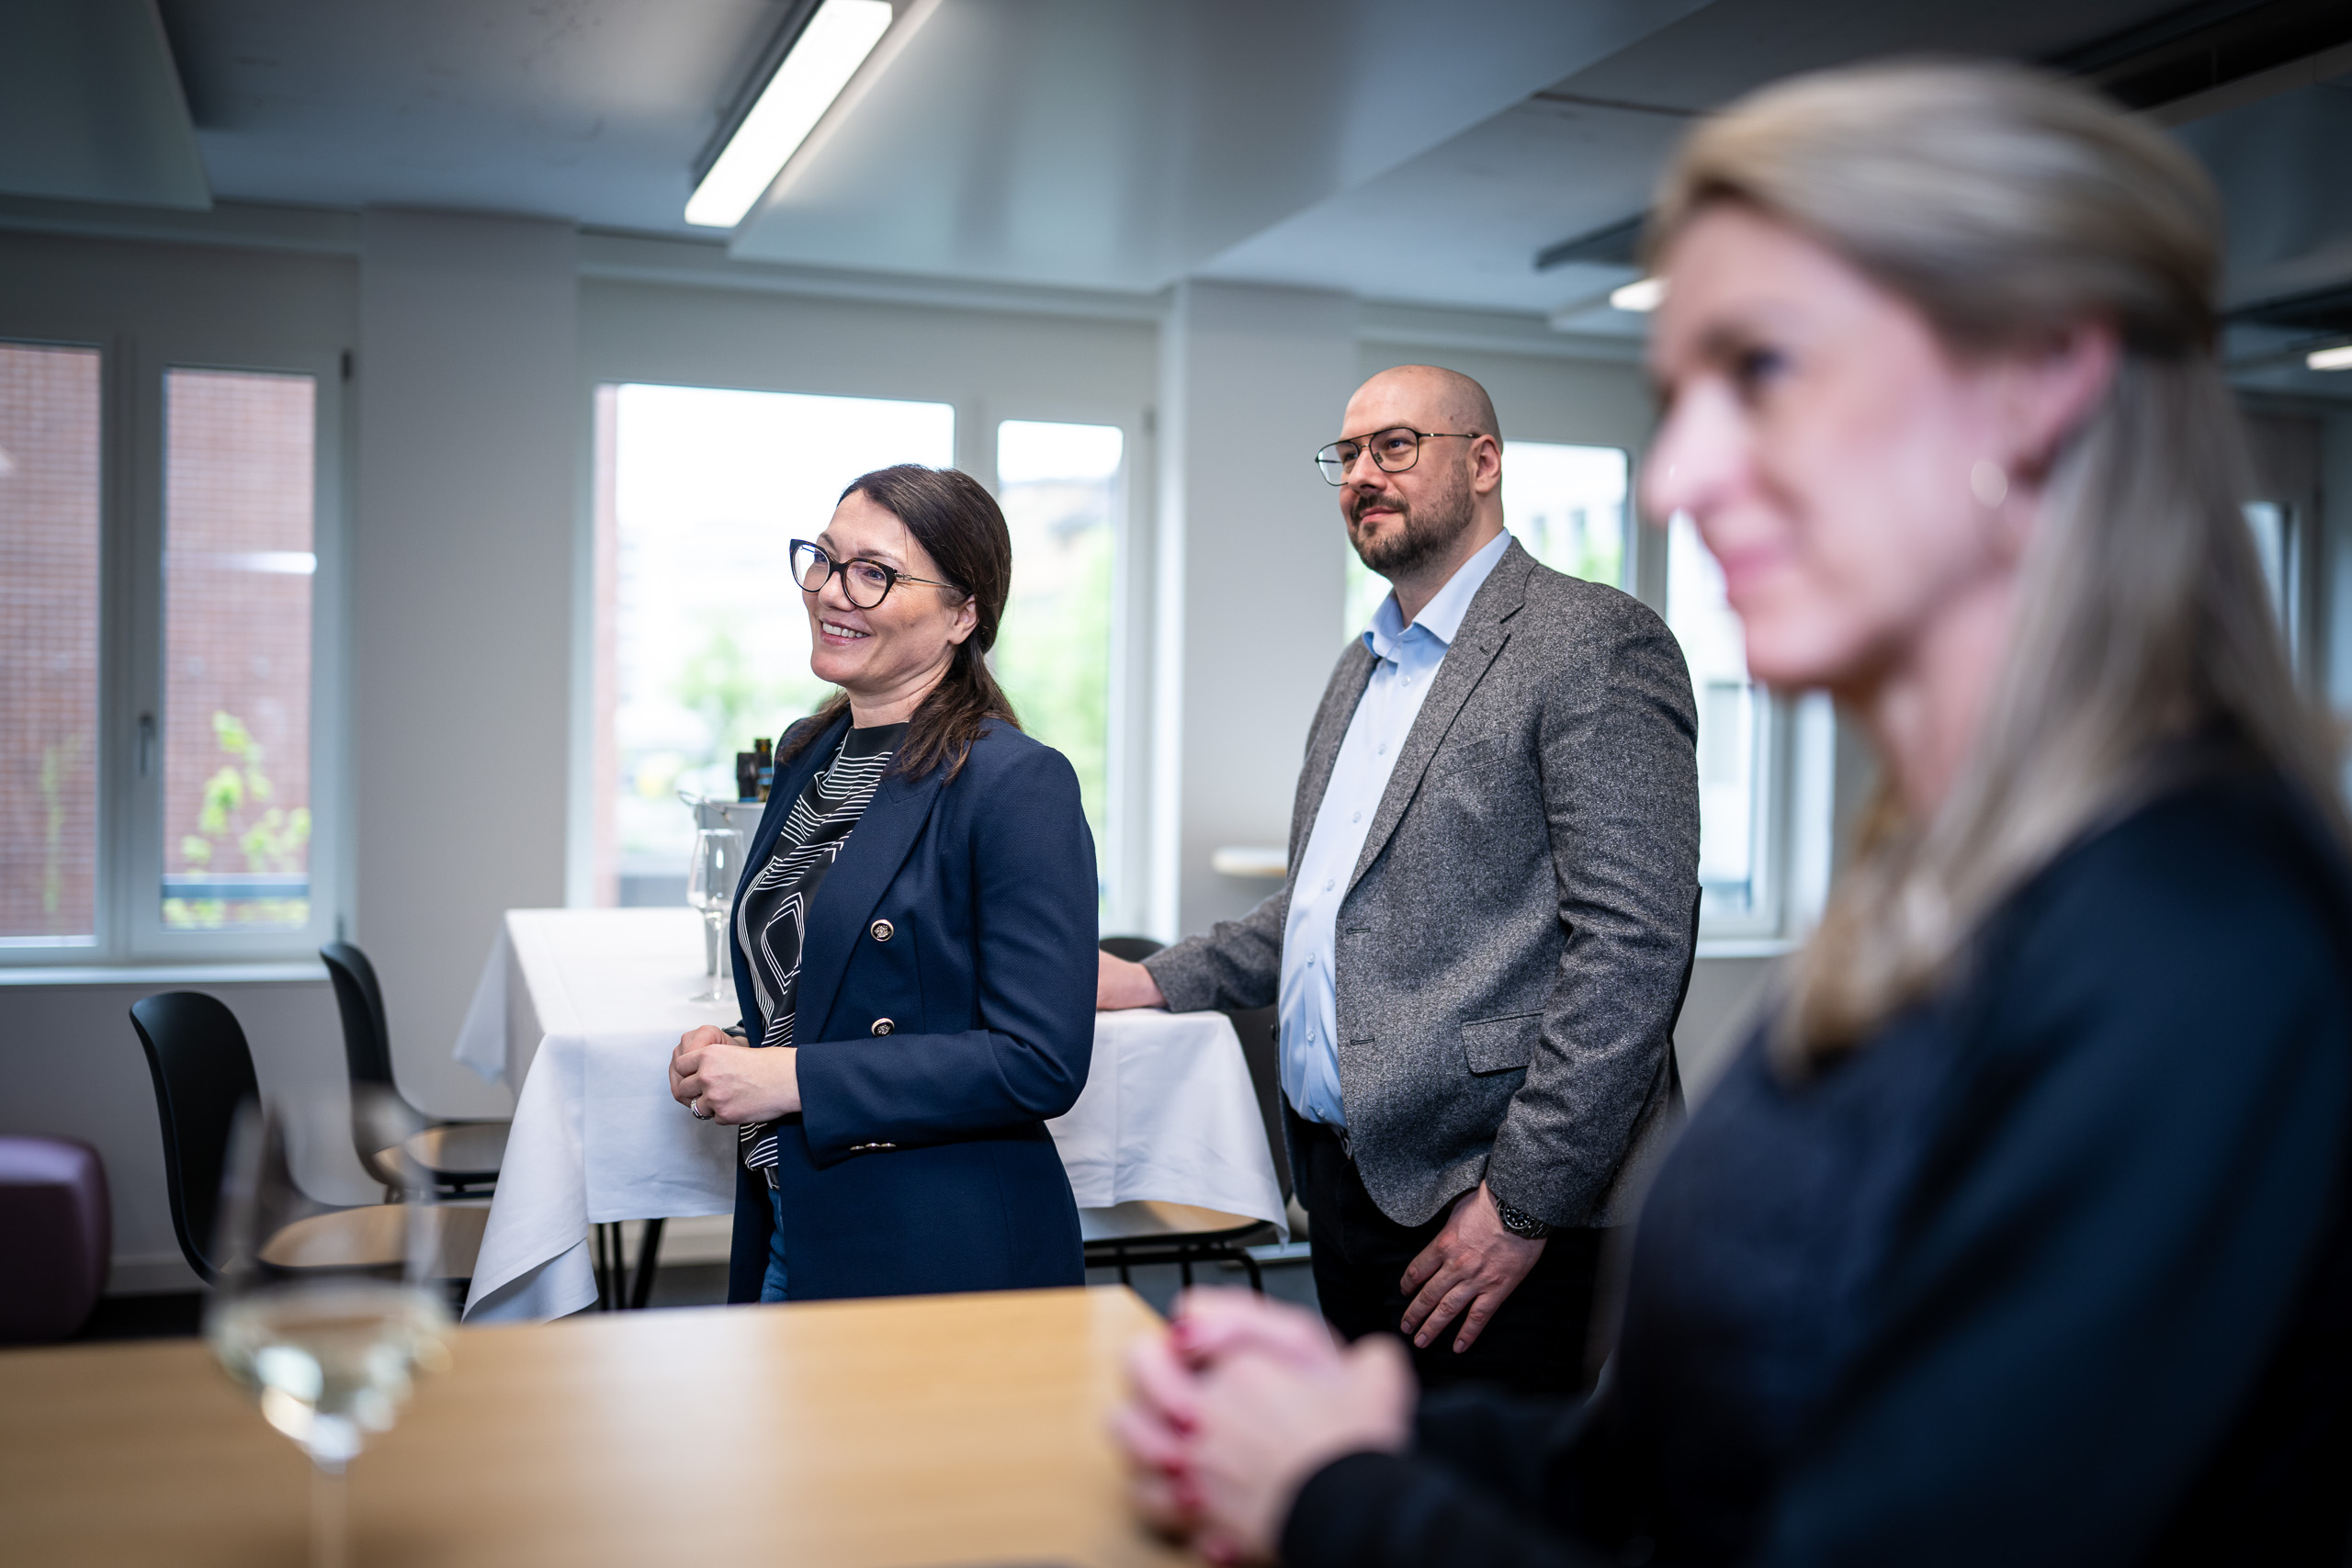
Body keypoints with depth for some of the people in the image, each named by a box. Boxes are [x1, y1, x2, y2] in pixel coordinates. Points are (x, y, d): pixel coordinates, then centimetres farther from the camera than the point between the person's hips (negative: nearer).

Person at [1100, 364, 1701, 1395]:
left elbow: (1634, 941, -18)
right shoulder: (1366, 663, 18)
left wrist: (1523, 1203, -20)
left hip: (1484, 1202, -8)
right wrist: (1159, 983, 14)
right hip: (1344, 1184, 8)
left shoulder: (1596, 643, -10)